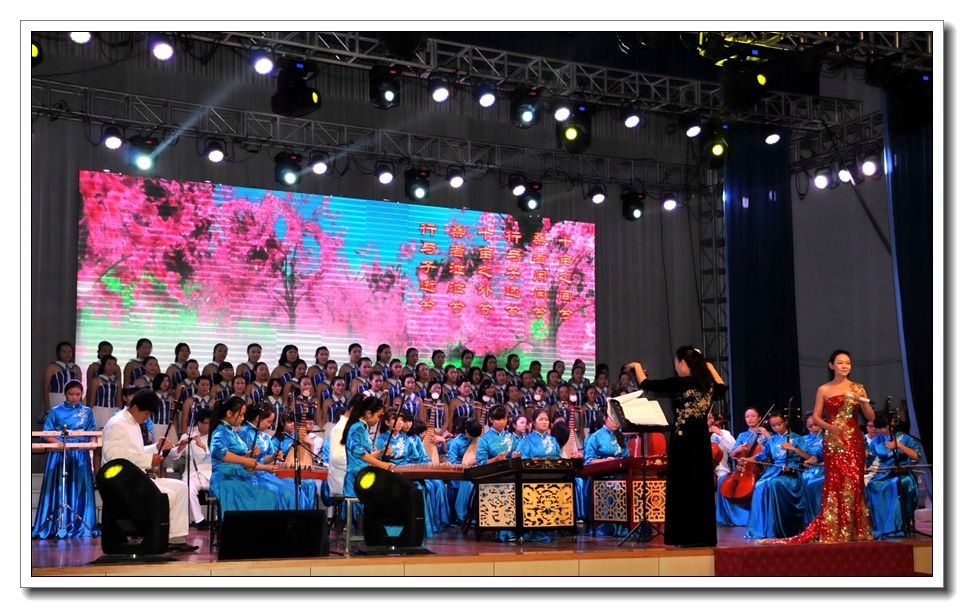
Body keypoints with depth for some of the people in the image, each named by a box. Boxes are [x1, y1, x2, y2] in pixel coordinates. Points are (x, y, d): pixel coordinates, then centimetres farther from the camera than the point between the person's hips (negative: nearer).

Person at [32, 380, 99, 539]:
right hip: (59, 454, -2)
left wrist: (92, 443, -11)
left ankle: (80, 526, 6)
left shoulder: (87, 412, 10)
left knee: (80, 489, 1)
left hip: (80, 455, 2)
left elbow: (92, 434, 11)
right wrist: (60, 442, -18)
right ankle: (55, 526, 0)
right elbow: (47, 435, -1)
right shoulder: (56, 411, 2)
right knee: (57, 489, -4)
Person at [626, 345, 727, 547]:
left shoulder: (680, 383, -13)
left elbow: (646, 384, -7)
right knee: (702, 487, 10)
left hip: (683, 440, -7)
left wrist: (637, 367, 11)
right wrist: (711, 368, 38)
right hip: (702, 441, 7)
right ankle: (703, 536, 12)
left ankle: (687, 536, -1)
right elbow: (722, 387, 31)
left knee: (682, 487, -1)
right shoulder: (708, 384, 6)